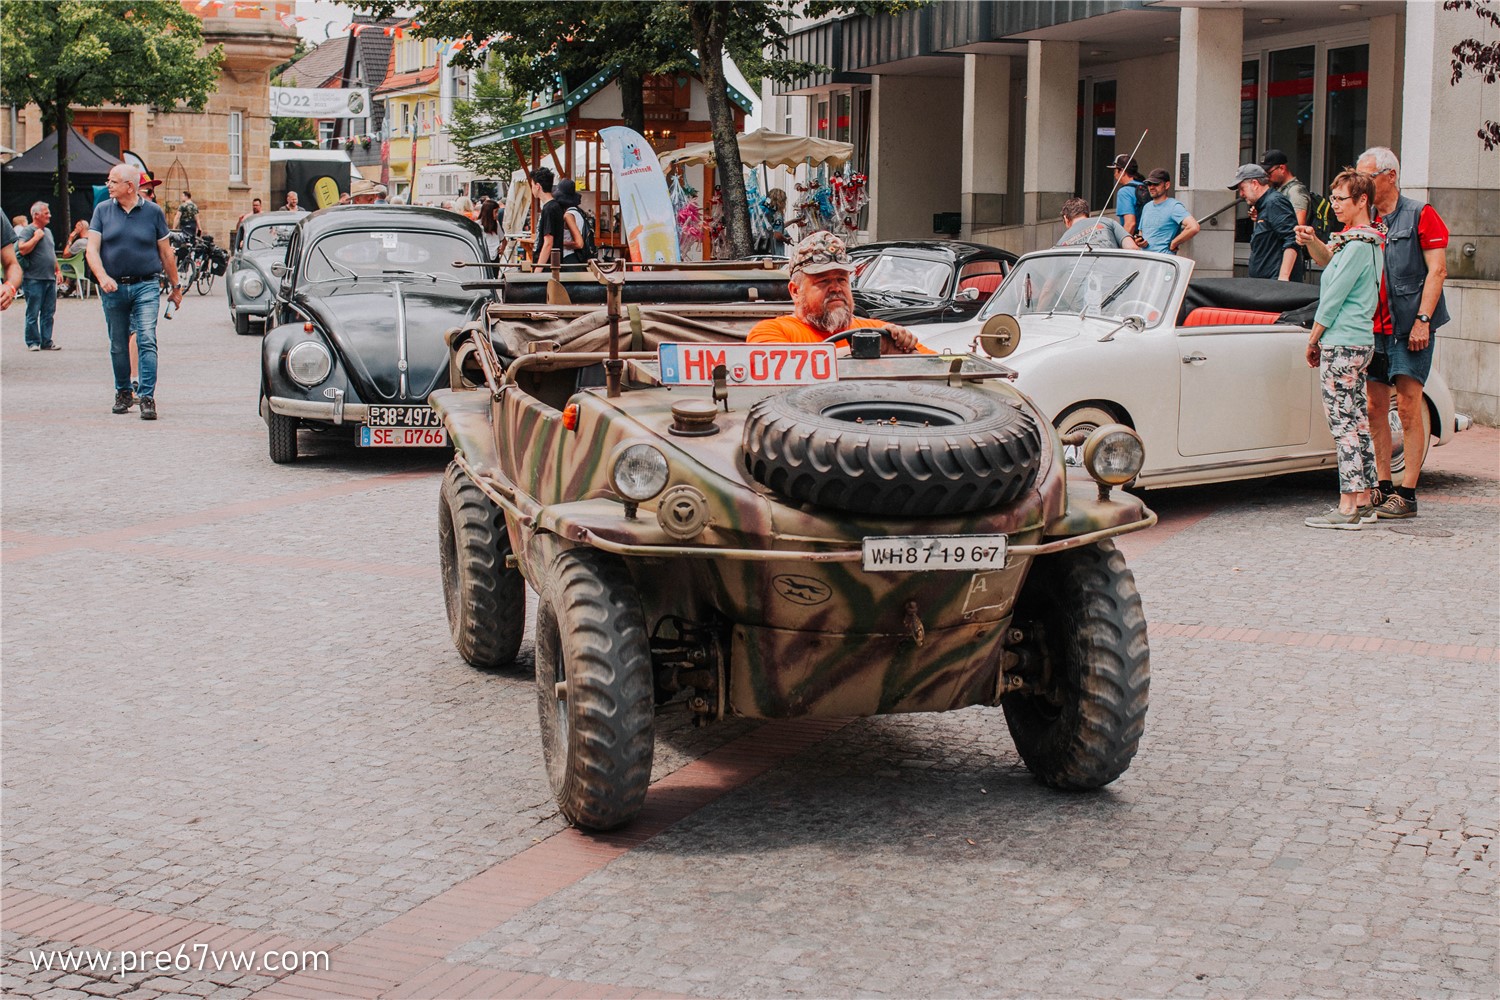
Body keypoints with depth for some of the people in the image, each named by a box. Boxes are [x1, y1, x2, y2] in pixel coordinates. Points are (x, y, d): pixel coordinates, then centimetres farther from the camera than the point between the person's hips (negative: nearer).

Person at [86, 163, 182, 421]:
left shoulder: (152, 212, 3)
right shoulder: (102, 211, 6)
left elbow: (166, 252, 9)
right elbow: (92, 248, -1)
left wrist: (175, 287, 11)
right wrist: (102, 277, -18)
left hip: (145, 286, -2)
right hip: (113, 288, 2)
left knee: (147, 340, -13)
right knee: (118, 345, 10)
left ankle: (147, 398, -14)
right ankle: (123, 393, 26)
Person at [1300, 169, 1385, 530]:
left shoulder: (1357, 246, -16)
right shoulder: (1373, 241, 14)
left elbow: (1332, 298, -13)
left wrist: (1313, 341, -5)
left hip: (1341, 343, -10)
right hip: (1360, 341, 10)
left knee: (1344, 423, -8)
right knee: (1357, 420, 11)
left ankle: (1348, 508, -8)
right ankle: (1364, 502, 15)